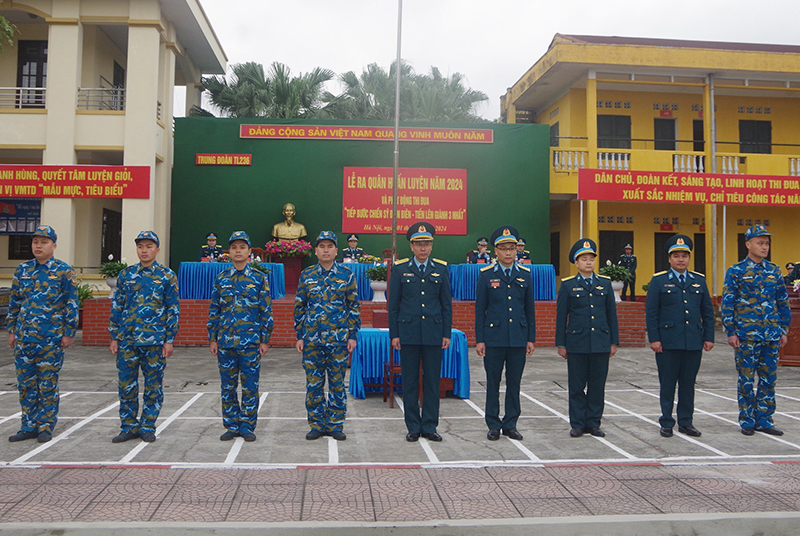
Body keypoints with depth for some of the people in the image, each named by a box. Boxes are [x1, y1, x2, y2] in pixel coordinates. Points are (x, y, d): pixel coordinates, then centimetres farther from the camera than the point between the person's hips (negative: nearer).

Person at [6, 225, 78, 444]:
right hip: (24, 337, 4)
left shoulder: (64, 271, -3)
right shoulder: (22, 270, 9)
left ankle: (46, 427, 13)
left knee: (48, 384, 2)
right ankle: (29, 426, 19)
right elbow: (14, 303, 15)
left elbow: (72, 305, -3)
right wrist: (11, 331, 12)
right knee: (25, 383, 8)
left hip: (51, 338, -4)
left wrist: (69, 333, -7)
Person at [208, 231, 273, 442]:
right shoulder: (221, 279, 7)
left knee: (250, 386, 2)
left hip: (251, 342, -2)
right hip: (225, 341, 2)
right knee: (227, 386, 8)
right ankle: (232, 426, 19)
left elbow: (266, 311, 1)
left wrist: (265, 340, -3)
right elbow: (213, 311, 10)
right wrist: (212, 339, 5)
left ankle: (247, 427, 13)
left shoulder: (259, 278, 1)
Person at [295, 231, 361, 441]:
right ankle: (317, 425, 18)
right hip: (312, 339, 1)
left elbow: (354, 306, 3)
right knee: (313, 384, 5)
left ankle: (335, 425, 17)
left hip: (339, 339, -1)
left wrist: (353, 335, -2)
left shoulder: (346, 274, 1)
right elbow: (299, 307, 8)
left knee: (337, 383, 6)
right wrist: (300, 336, 3)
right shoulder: (306, 275, 5)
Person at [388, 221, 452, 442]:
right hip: (408, 333, -1)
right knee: (410, 382, 4)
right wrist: (394, 334, -2)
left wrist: (447, 333, 3)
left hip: (433, 333, 1)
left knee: (432, 381, 5)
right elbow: (393, 304, 3)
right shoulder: (400, 269, 2)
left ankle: (429, 427, 16)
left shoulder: (441, 269, 6)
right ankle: (413, 427, 15)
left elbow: (446, 304, 8)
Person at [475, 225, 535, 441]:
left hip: (518, 338, 2)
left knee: (514, 383, 8)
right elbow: (479, 309, 1)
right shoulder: (486, 275, 0)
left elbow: (530, 309, 9)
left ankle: (510, 425, 20)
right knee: (493, 382, 5)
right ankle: (493, 425, 17)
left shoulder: (525, 274, 6)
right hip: (493, 338, -2)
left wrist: (531, 339, 5)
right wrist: (479, 340, -4)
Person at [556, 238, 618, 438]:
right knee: (577, 386, 4)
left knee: (598, 385, 6)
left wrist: (614, 342, 7)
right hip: (576, 343, -2)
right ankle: (577, 424, 15)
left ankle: (593, 423, 18)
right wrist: (561, 344, -1)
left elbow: (611, 314, 10)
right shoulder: (568, 285, 2)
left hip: (601, 343, 2)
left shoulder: (605, 283, 8)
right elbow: (561, 316, 2)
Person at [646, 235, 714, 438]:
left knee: (688, 383, 9)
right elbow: (651, 312, -3)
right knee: (667, 384, 3)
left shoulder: (699, 280, 11)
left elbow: (707, 312, 13)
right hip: (668, 343, -3)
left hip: (694, 343, 3)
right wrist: (654, 338, -9)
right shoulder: (658, 281, 0)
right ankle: (666, 423, 13)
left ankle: (686, 422, 20)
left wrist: (709, 337, 6)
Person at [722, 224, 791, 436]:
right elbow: (727, 303, -5)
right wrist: (730, 332, -9)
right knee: (746, 379, 3)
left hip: (771, 335, 4)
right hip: (746, 334, -4)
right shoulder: (736, 271, -4)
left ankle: (764, 420, 19)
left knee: (769, 378, 8)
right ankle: (747, 421, 14)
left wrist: (784, 330, 9)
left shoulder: (774, 271, 9)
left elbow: (783, 303, 14)